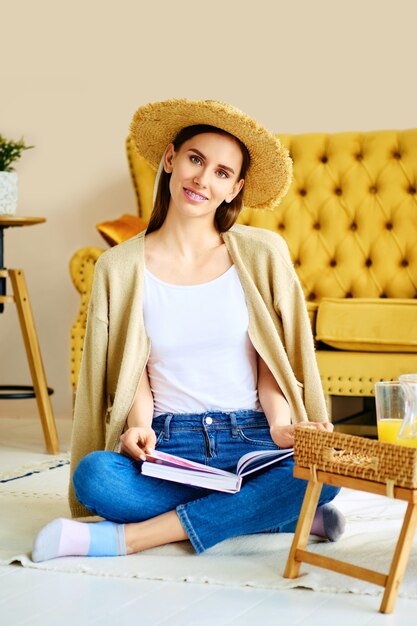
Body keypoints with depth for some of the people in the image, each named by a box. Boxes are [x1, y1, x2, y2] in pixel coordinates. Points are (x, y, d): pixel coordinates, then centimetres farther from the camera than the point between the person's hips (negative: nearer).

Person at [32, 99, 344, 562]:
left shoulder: (262, 253, 4)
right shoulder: (119, 267, 5)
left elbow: (272, 366, 6)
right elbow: (135, 376, 7)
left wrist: (280, 424, -14)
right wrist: (139, 427, -14)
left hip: (251, 441, 0)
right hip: (168, 445, 0)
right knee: (93, 475, -32)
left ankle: (128, 538, -21)